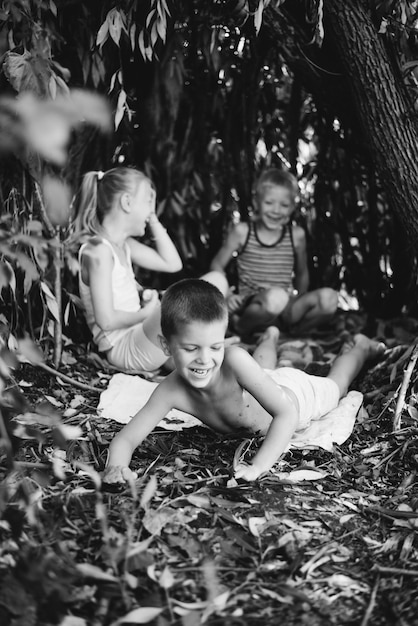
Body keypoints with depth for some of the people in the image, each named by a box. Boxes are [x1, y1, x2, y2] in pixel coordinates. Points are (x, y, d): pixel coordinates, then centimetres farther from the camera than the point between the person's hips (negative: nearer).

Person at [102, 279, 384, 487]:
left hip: (295, 394, -3)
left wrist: (258, 466, -60)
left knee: (335, 385, 31)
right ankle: (271, 337, 72)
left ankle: (360, 347, 60)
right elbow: (125, 439, -36)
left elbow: (286, 412, -50)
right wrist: (117, 466, -59)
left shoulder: (234, 359, -49)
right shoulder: (171, 390, -39)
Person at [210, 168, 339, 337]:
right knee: (275, 297, -39)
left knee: (329, 298, -24)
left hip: (285, 309, 3)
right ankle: (240, 326, -11)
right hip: (250, 307, -3)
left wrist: (300, 304, 15)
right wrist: (226, 295, -5)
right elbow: (217, 265, 7)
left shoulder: (297, 235, 4)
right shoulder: (242, 232, -1)